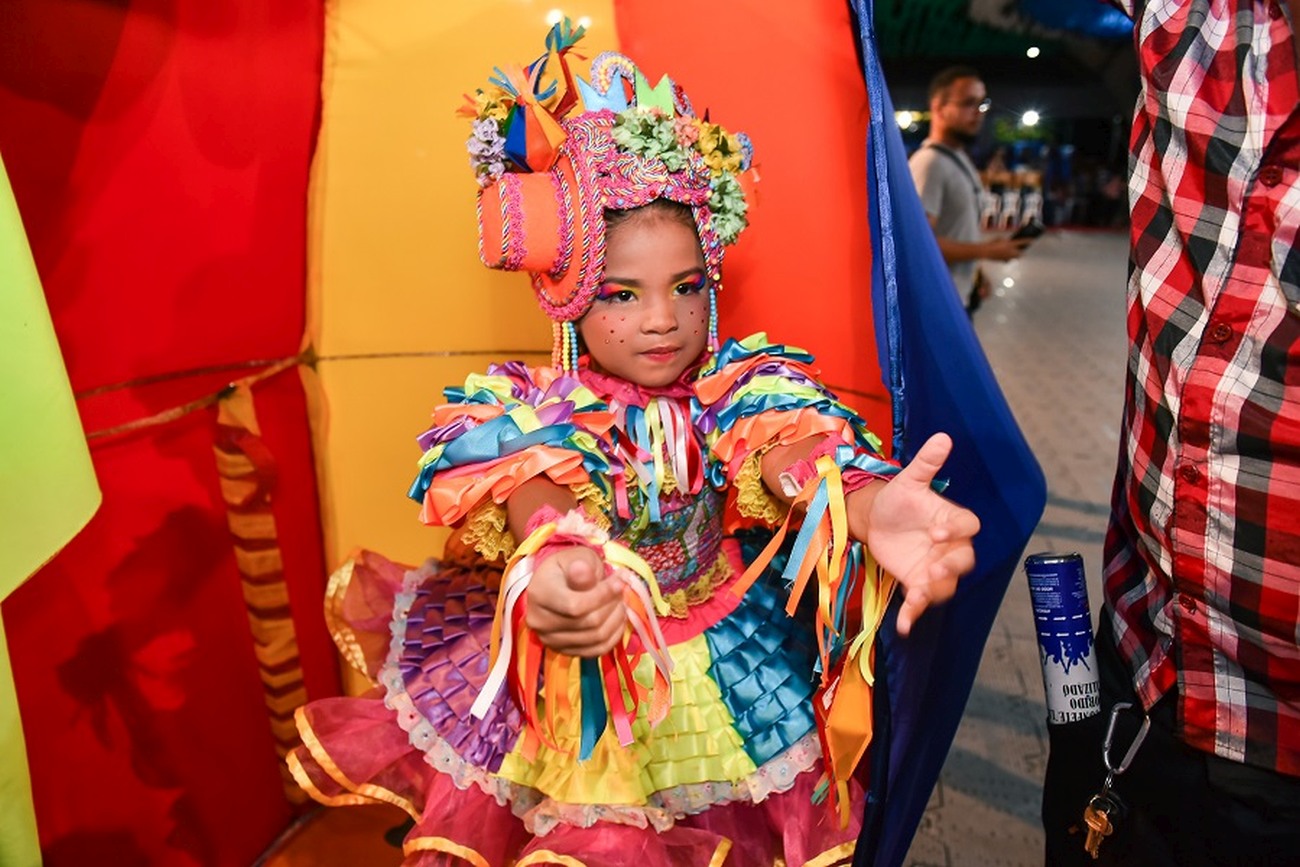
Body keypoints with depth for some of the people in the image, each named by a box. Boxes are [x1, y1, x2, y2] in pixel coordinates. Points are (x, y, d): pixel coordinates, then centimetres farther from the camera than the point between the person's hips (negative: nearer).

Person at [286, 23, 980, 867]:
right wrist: (556, 556, -60)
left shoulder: (744, 386, -11)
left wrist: (868, 505, -57)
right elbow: (535, 486, -34)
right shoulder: (530, 405, -13)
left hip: (727, 686, 1)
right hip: (568, 688, 0)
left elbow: (793, 454, -33)